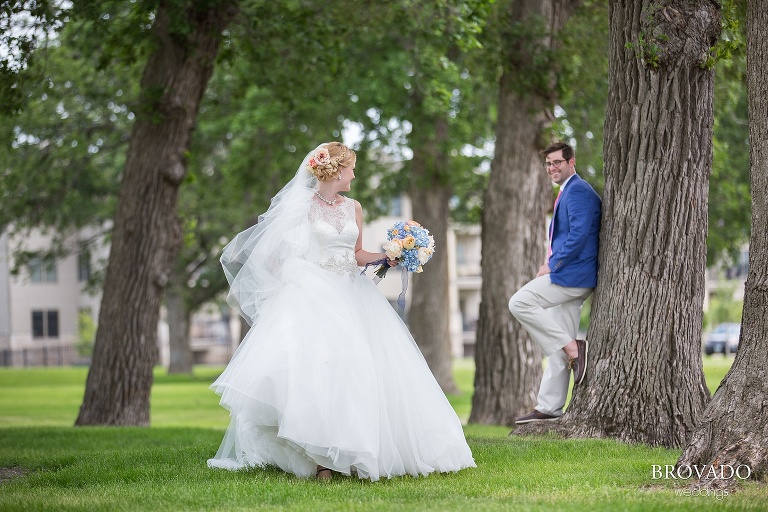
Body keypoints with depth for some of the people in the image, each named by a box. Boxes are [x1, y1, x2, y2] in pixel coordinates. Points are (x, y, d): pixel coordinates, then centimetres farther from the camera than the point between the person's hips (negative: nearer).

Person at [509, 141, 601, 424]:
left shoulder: (578, 191, -10)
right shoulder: (567, 192, 23)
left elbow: (580, 234, -21)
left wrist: (552, 265, -17)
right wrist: (552, 265, 13)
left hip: (572, 273, -10)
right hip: (567, 276, 10)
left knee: (520, 302, -17)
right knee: (558, 345, 7)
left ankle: (573, 348, -17)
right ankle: (549, 408, 8)